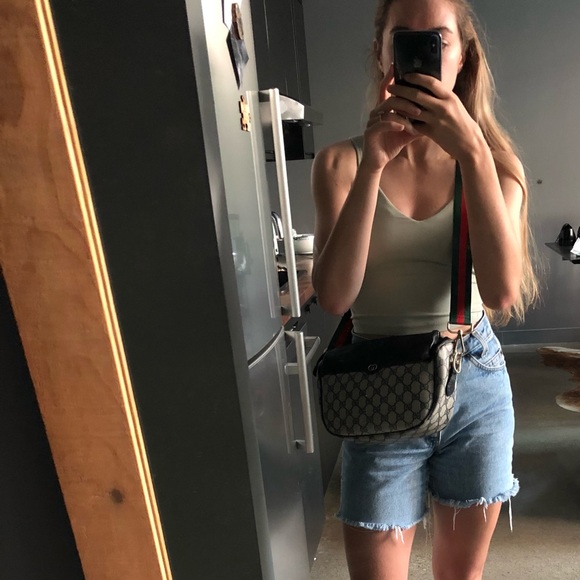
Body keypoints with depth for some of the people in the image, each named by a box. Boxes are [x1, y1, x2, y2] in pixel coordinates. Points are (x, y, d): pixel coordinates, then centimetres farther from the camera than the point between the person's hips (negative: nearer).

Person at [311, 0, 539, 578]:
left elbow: (501, 291, -18)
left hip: (476, 385, 3)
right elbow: (334, 296, -19)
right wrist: (370, 168, -25)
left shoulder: (493, 161, -2)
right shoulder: (341, 161, -6)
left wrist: (473, 152, -24)